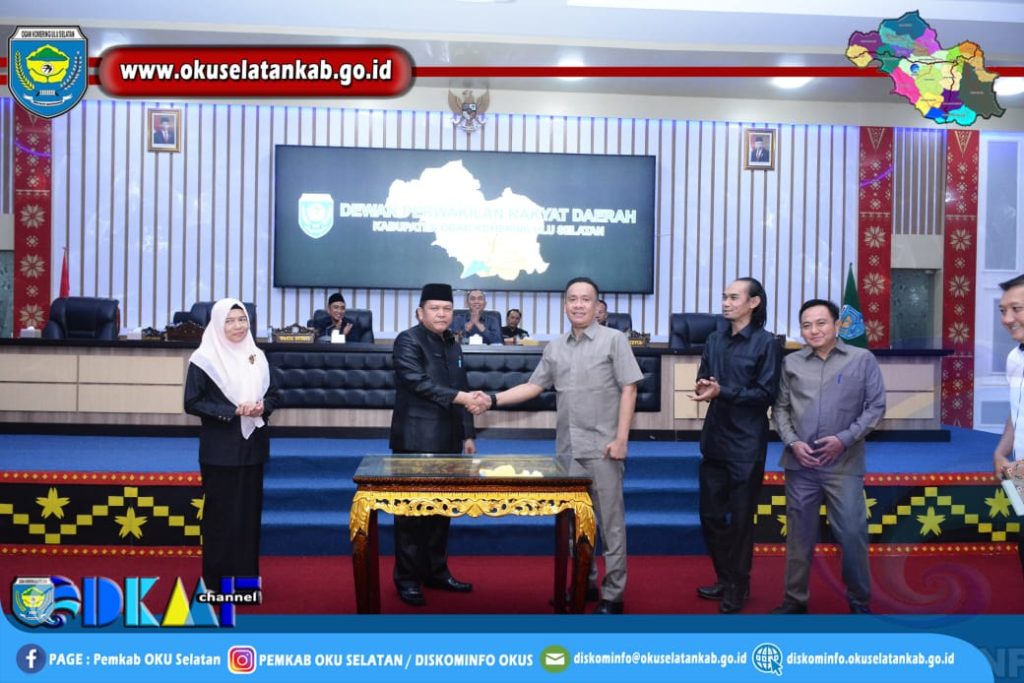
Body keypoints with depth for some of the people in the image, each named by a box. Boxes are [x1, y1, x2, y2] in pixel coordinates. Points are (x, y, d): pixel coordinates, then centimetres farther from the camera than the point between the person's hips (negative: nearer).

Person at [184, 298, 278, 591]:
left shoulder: (257, 356, 7)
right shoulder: (204, 359, -7)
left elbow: (272, 394, 13)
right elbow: (192, 403, -9)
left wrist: (262, 407, -10)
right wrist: (233, 411, -18)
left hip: (252, 445, 5)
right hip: (220, 449, -4)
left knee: (250, 510, 9)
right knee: (221, 512, 2)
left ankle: (246, 575, 20)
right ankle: (219, 579, 14)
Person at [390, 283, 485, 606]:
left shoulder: (452, 344, 16)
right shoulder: (408, 341, -8)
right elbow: (418, 383, -21)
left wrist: (468, 434, 14)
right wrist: (461, 397, -27)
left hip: (447, 441, 7)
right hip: (416, 440, -7)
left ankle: (436, 571, 23)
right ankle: (407, 578, 8)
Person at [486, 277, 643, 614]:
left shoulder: (614, 339, -3)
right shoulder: (554, 348, 11)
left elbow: (628, 389, -7)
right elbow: (533, 386, 14)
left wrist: (621, 439, -13)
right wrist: (494, 399, 2)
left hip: (602, 447, -5)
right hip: (568, 448, 5)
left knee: (610, 521, 1)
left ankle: (613, 594, 11)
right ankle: (585, 582, 28)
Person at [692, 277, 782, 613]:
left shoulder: (766, 343, -8)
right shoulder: (715, 340, 9)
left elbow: (767, 394, -12)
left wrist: (722, 391, -20)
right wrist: (702, 387, -9)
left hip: (746, 443, -5)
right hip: (714, 438, 6)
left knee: (741, 518, 5)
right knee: (711, 514, 11)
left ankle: (737, 587, 21)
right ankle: (724, 577, 30)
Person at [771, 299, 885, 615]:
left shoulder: (862, 359, 0)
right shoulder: (791, 363, 6)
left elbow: (876, 406, -1)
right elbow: (780, 408, 9)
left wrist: (845, 439, -11)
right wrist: (792, 442, -6)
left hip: (844, 464, -2)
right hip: (800, 464, 3)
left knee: (852, 533, -1)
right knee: (799, 533, 11)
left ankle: (859, 601, 19)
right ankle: (795, 598, 23)